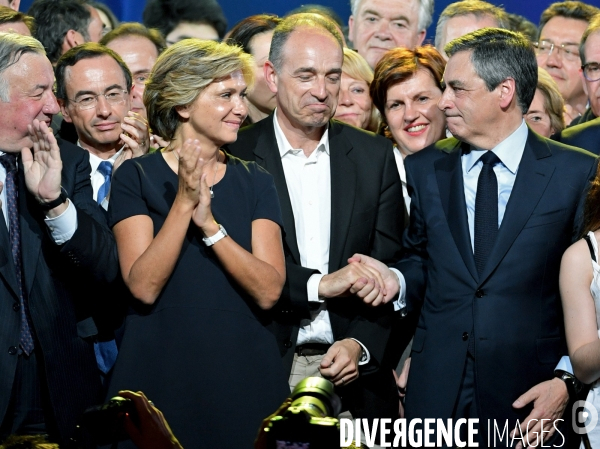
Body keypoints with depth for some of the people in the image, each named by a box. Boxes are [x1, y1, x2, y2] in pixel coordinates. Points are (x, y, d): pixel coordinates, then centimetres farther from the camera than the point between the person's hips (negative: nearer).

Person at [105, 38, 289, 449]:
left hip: (245, 380, 2)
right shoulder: (137, 177, -2)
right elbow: (144, 287, -14)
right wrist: (183, 203, -20)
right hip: (162, 380, -2)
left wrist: (209, 223, -18)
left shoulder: (254, 182, 6)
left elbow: (269, 291, -8)